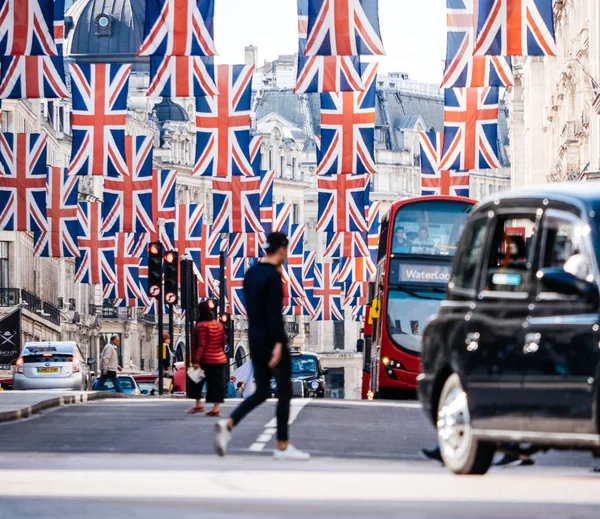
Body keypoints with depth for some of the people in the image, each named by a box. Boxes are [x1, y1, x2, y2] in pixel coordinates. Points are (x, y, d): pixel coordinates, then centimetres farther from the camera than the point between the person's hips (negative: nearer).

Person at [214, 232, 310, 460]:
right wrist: (278, 343, -24)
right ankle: (283, 446, 5)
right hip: (271, 340, -8)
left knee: (261, 392, 13)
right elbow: (274, 312, -22)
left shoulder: (251, 273, 11)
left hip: (254, 339, 8)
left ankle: (228, 424, -9)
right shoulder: (273, 276, -15)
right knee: (285, 392, 2)